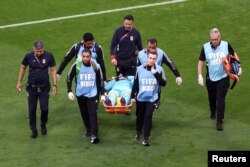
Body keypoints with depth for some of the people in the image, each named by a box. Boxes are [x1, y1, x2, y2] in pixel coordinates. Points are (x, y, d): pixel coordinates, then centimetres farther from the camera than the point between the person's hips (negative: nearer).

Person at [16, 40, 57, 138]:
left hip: (44, 87, 0)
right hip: (32, 87, 0)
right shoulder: (29, 56, -11)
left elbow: (53, 70, -1)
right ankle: (33, 129, 20)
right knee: (32, 109, 4)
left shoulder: (49, 56, -12)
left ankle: (43, 126, 28)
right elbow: (23, 68, 5)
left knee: (44, 108, 1)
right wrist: (19, 82, 7)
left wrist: (54, 85, -3)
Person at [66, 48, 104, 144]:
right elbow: (69, 78, 1)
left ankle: (94, 135, -18)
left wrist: (102, 94, 4)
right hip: (80, 94, 2)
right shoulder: (76, 66, -11)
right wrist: (69, 91, -7)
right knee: (84, 114, 13)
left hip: (92, 94, -2)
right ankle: (88, 130, 33)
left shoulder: (96, 67, -8)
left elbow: (100, 81, 5)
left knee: (93, 114, -12)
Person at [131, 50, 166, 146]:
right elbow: (136, 83, 3)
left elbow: (163, 83, -11)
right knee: (140, 116, 19)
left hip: (152, 98, -2)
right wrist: (133, 96, 4)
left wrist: (156, 74, -23)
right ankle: (138, 133, 43)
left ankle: (146, 139, -7)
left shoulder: (159, 69, -8)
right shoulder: (140, 69, -6)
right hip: (140, 98, 2)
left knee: (148, 117, -12)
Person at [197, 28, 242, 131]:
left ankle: (219, 122, -8)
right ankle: (213, 112, 48)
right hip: (210, 78, 2)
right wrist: (200, 75, -6)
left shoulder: (226, 45, -10)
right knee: (212, 98, 17)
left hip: (223, 77, -2)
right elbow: (201, 61, 1)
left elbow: (234, 54, 8)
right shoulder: (205, 47, -9)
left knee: (221, 99, -10)